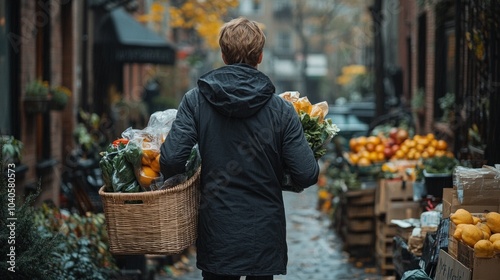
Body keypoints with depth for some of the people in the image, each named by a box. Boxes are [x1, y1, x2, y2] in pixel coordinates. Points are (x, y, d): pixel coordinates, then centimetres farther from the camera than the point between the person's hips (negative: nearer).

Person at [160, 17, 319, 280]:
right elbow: (306, 175, -10)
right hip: (265, 235, 0)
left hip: (217, 232, 0)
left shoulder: (196, 100, -6)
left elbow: (171, 161, -14)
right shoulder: (280, 109, -8)